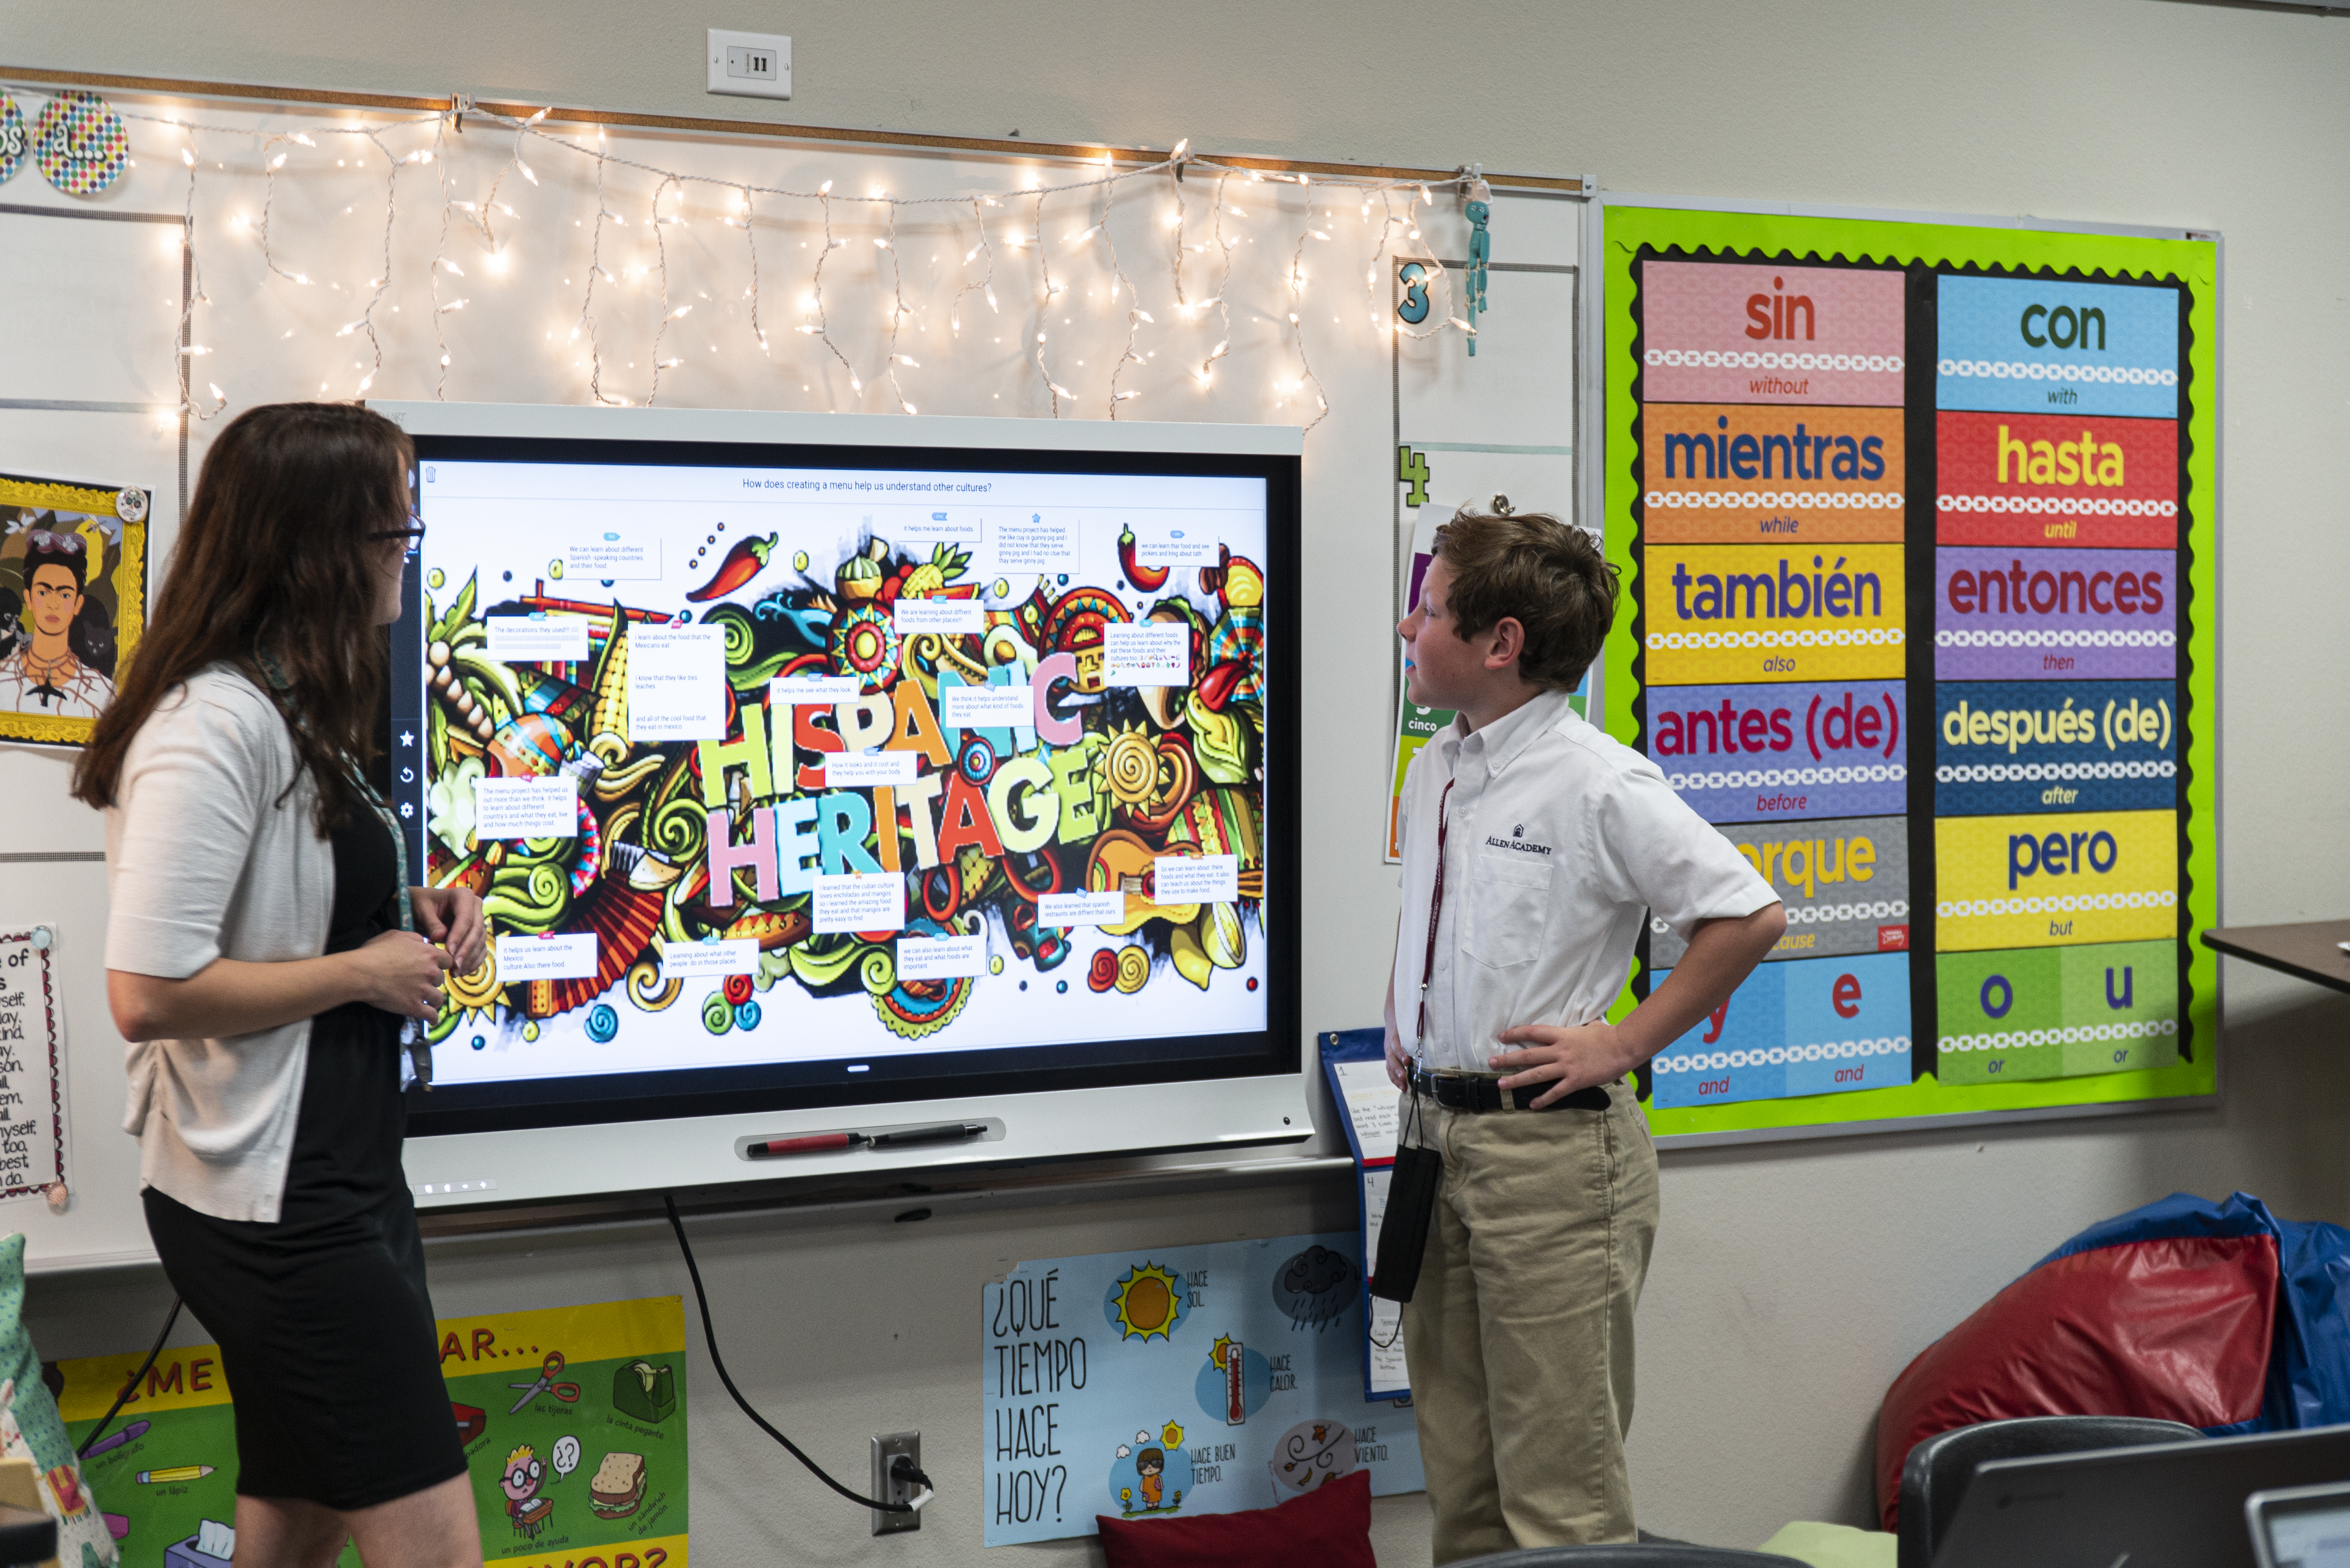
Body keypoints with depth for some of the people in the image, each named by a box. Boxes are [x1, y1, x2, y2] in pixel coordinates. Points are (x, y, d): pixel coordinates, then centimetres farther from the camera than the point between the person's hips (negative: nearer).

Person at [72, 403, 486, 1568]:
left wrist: (404, 919, 6)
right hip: (268, 1201, -10)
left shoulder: (291, 714, 12)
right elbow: (148, 992, -28)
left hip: (335, 1178, 10)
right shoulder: (214, 726, -20)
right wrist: (364, 970, -17)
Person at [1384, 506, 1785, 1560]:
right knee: (1458, 1467, 16)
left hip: (1549, 1151, -7)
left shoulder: (1599, 785, -14)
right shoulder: (1434, 770, 10)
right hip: (1435, 1130, 8)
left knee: (1559, 1483, 1)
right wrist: (1403, 1017, 12)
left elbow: (1749, 916, -15)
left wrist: (1624, 1045, -14)